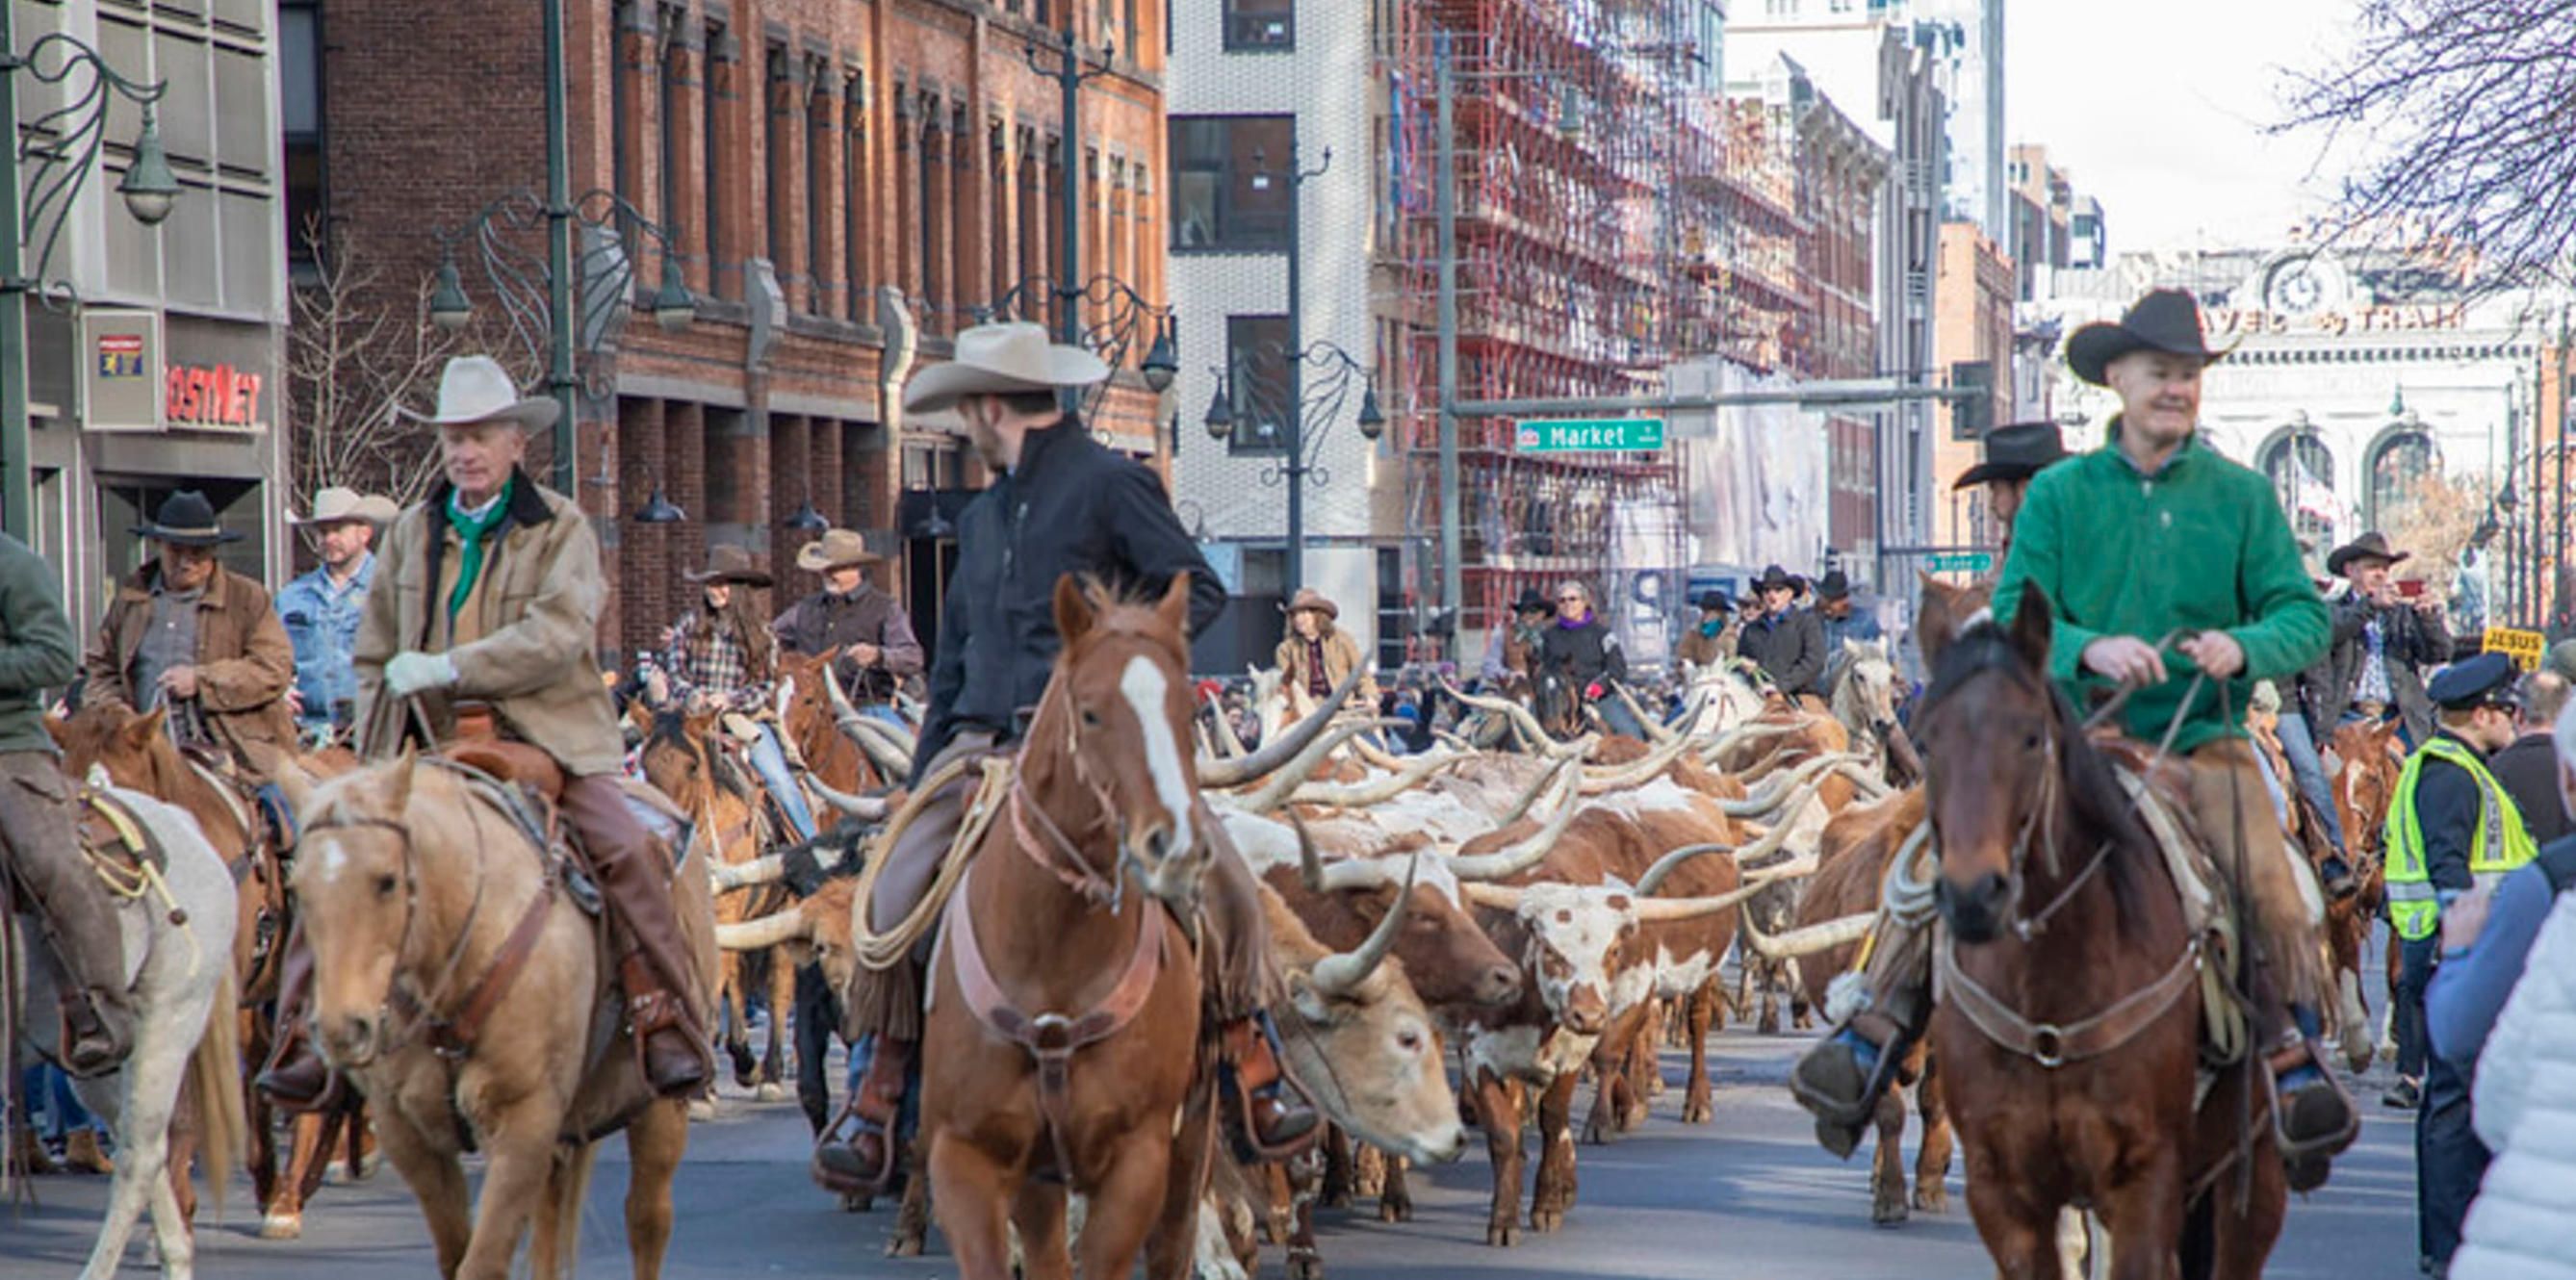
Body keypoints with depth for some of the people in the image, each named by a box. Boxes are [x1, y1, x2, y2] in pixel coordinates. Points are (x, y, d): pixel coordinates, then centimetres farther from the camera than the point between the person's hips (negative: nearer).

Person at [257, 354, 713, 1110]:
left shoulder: (561, 528, 2)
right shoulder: (411, 534, 14)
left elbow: (558, 636, -13)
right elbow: (375, 660, 19)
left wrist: (447, 669, -19)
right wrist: (374, 765, 7)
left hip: (546, 740, -3)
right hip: (434, 751, 3)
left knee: (625, 853, -23)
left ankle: (665, 1027, -15)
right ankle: (306, 1039, -7)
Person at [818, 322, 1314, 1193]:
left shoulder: (1111, 485, 1)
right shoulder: (982, 516, 21)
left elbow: (1200, 590, -5)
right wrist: (919, 781, 22)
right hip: (984, 742, 5)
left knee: (1221, 880, -21)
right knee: (895, 897, -12)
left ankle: (1254, 1082, -7)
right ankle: (875, 1111, -4)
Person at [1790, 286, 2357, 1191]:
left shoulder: (2241, 496, 6)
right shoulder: (2059, 494, 5)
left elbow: (2304, 615, 2)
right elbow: (2012, 616, -2)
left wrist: (2244, 646, -20)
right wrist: (2089, 648, -21)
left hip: (2198, 736, 0)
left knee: (2273, 891, -25)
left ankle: (2295, 1059, -8)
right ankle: (1870, 1039, -5)